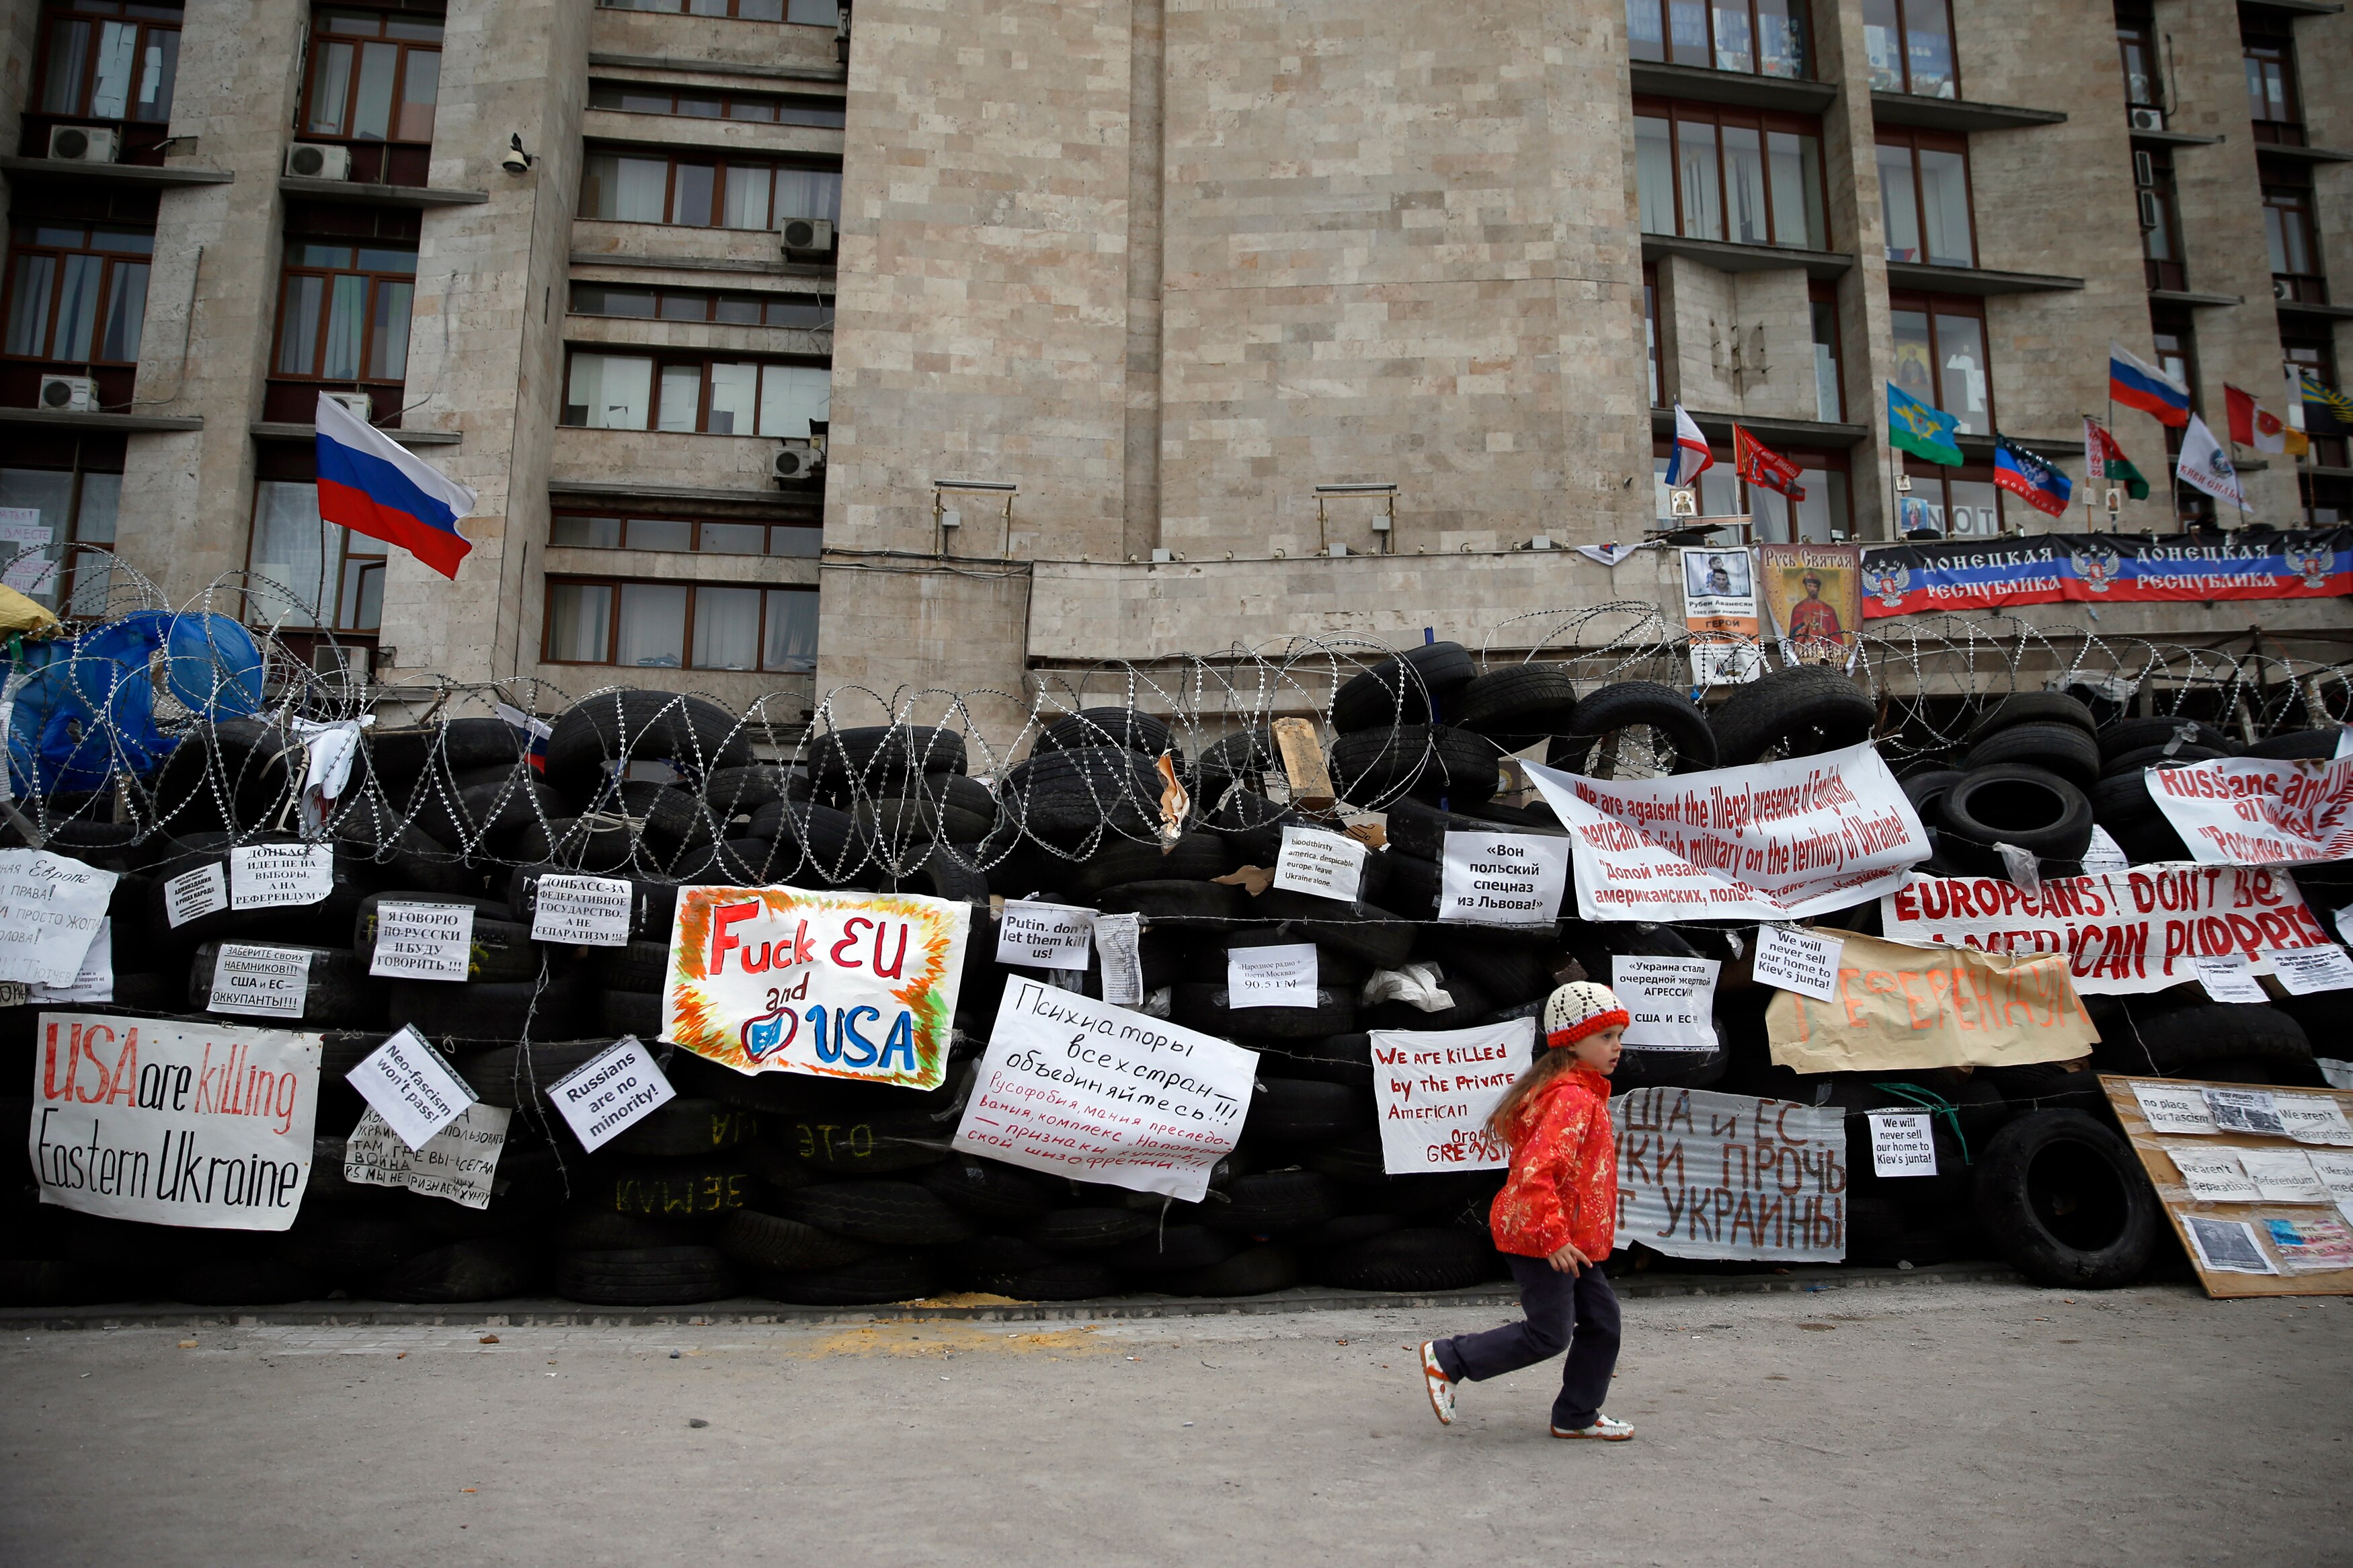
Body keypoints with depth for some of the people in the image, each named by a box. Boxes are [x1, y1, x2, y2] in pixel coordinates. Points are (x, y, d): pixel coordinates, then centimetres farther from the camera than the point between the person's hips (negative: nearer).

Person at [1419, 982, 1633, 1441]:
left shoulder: (1582, 1093, 14)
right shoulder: (1572, 1098, -21)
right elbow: (1534, 1173, -31)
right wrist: (1553, 1238, -29)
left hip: (1567, 1236, 10)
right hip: (1540, 1236, -10)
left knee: (1601, 1319, 13)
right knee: (1550, 1334, -4)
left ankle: (1577, 1417, 25)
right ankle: (1447, 1359, 6)